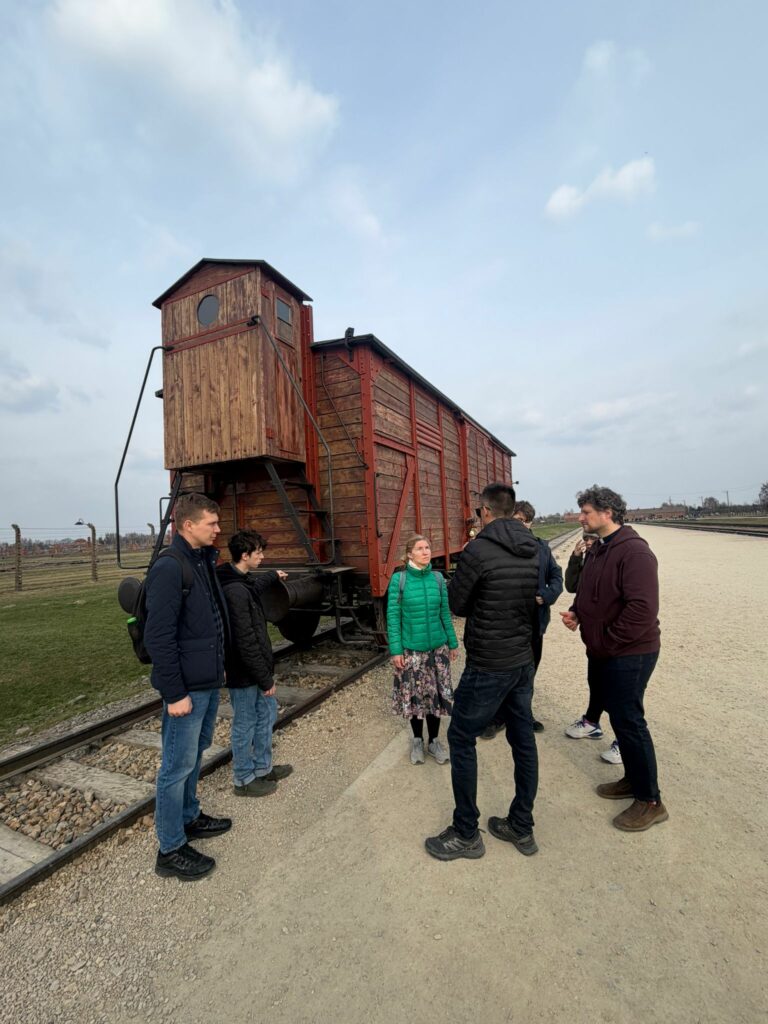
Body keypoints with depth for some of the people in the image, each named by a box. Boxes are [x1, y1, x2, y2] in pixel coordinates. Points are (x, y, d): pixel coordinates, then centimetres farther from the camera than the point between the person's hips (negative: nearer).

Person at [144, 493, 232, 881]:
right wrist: (174, 693, -20)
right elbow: (158, 638, -22)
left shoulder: (204, 562, 8)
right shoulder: (169, 569, -20)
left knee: (194, 756, 23)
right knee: (178, 766, 7)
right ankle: (171, 850, 24)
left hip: (210, 682, 9)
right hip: (187, 688, -9)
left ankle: (189, 818, 42)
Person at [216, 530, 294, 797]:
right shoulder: (234, 590, -28)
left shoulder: (243, 582, 4)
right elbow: (245, 641, -27)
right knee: (245, 725, 9)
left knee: (267, 715, 21)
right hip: (244, 673, -10)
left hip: (256, 668, 10)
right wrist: (264, 677, -21)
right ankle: (244, 780, 28)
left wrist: (273, 575, 51)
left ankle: (263, 767, 38)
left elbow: (255, 586, 32)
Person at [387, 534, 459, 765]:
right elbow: (393, 617, -8)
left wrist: (452, 643, 9)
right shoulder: (398, 580, -11)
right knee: (414, 695, 11)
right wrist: (395, 650, -10)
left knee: (437, 695, 11)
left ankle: (433, 741, 32)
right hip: (411, 649, -2)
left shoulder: (438, 579, -2)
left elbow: (445, 613, 5)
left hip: (438, 647, 2)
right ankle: (417, 740, 34)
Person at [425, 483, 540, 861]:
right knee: (523, 740, 17)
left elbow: (456, 604, -10)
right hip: (523, 661, 8)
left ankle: (466, 834, 23)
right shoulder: (533, 551, 2)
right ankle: (521, 828, 34)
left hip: (487, 666, -7)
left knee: (461, 740, 9)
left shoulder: (477, 550, -21)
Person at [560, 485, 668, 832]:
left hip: (628, 654, -9)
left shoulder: (634, 552, -21)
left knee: (629, 722, 2)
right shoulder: (598, 550, 9)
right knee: (618, 717, 20)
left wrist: (606, 641, -20)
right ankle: (633, 780, 38)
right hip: (602, 653, 9)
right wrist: (576, 611, 0)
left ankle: (650, 801, 20)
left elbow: (643, 610, -28)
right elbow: (587, 592, 20)